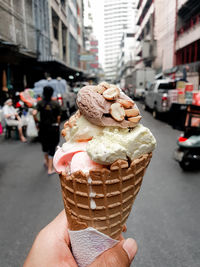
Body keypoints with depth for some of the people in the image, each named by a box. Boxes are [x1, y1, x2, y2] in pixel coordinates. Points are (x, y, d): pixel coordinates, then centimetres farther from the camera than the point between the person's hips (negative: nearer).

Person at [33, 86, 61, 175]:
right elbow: (58, 117, -8)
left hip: (43, 127, 2)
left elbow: (34, 113, -18)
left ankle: (46, 161, 47)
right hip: (53, 128, -2)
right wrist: (57, 126, 6)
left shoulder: (40, 103, -4)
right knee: (52, 148, 6)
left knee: (45, 145, 24)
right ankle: (50, 169, 9)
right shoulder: (56, 104, -6)